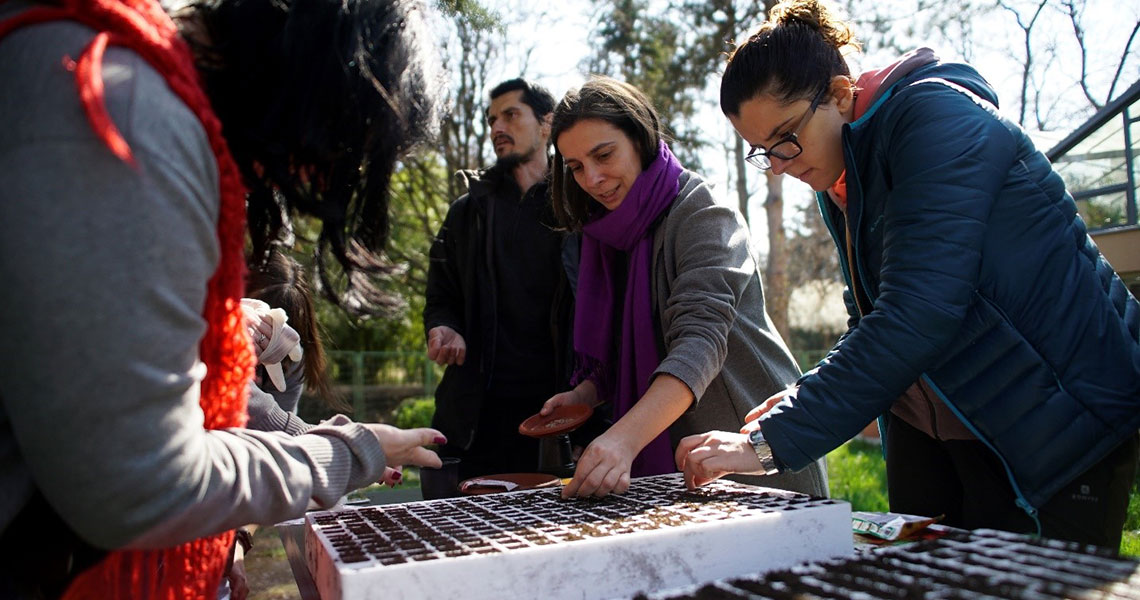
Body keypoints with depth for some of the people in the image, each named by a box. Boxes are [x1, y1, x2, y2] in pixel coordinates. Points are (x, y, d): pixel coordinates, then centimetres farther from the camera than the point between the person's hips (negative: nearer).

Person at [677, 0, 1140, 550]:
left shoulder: (938, 117, -20)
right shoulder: (839, 177, 5)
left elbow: (917, 312, -31)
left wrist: (772, 441, -30)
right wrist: (807, 402, -4)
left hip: (1056, 417, -7)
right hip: (925, 428, 7)